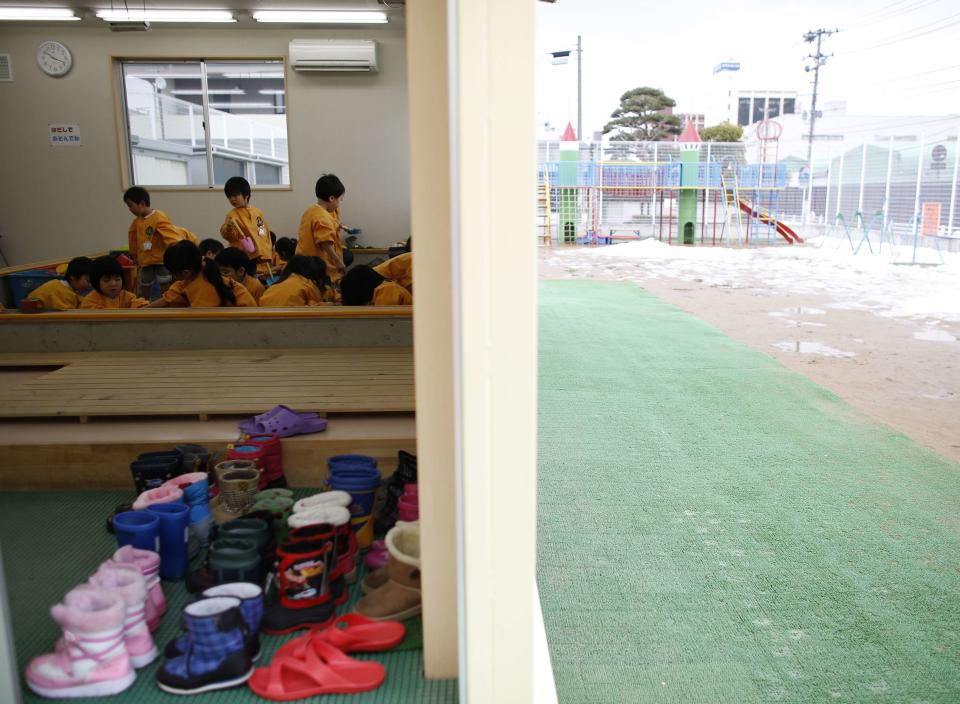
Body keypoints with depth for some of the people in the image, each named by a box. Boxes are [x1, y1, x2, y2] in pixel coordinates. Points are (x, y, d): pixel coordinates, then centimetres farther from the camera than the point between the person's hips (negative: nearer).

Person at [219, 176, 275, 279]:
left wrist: (268, 257, 17)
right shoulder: (233, 215, -4)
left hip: (263, 260, 6)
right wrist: (228, 228, -43)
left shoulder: (258, 212, 11)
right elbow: (227, 235, -21)